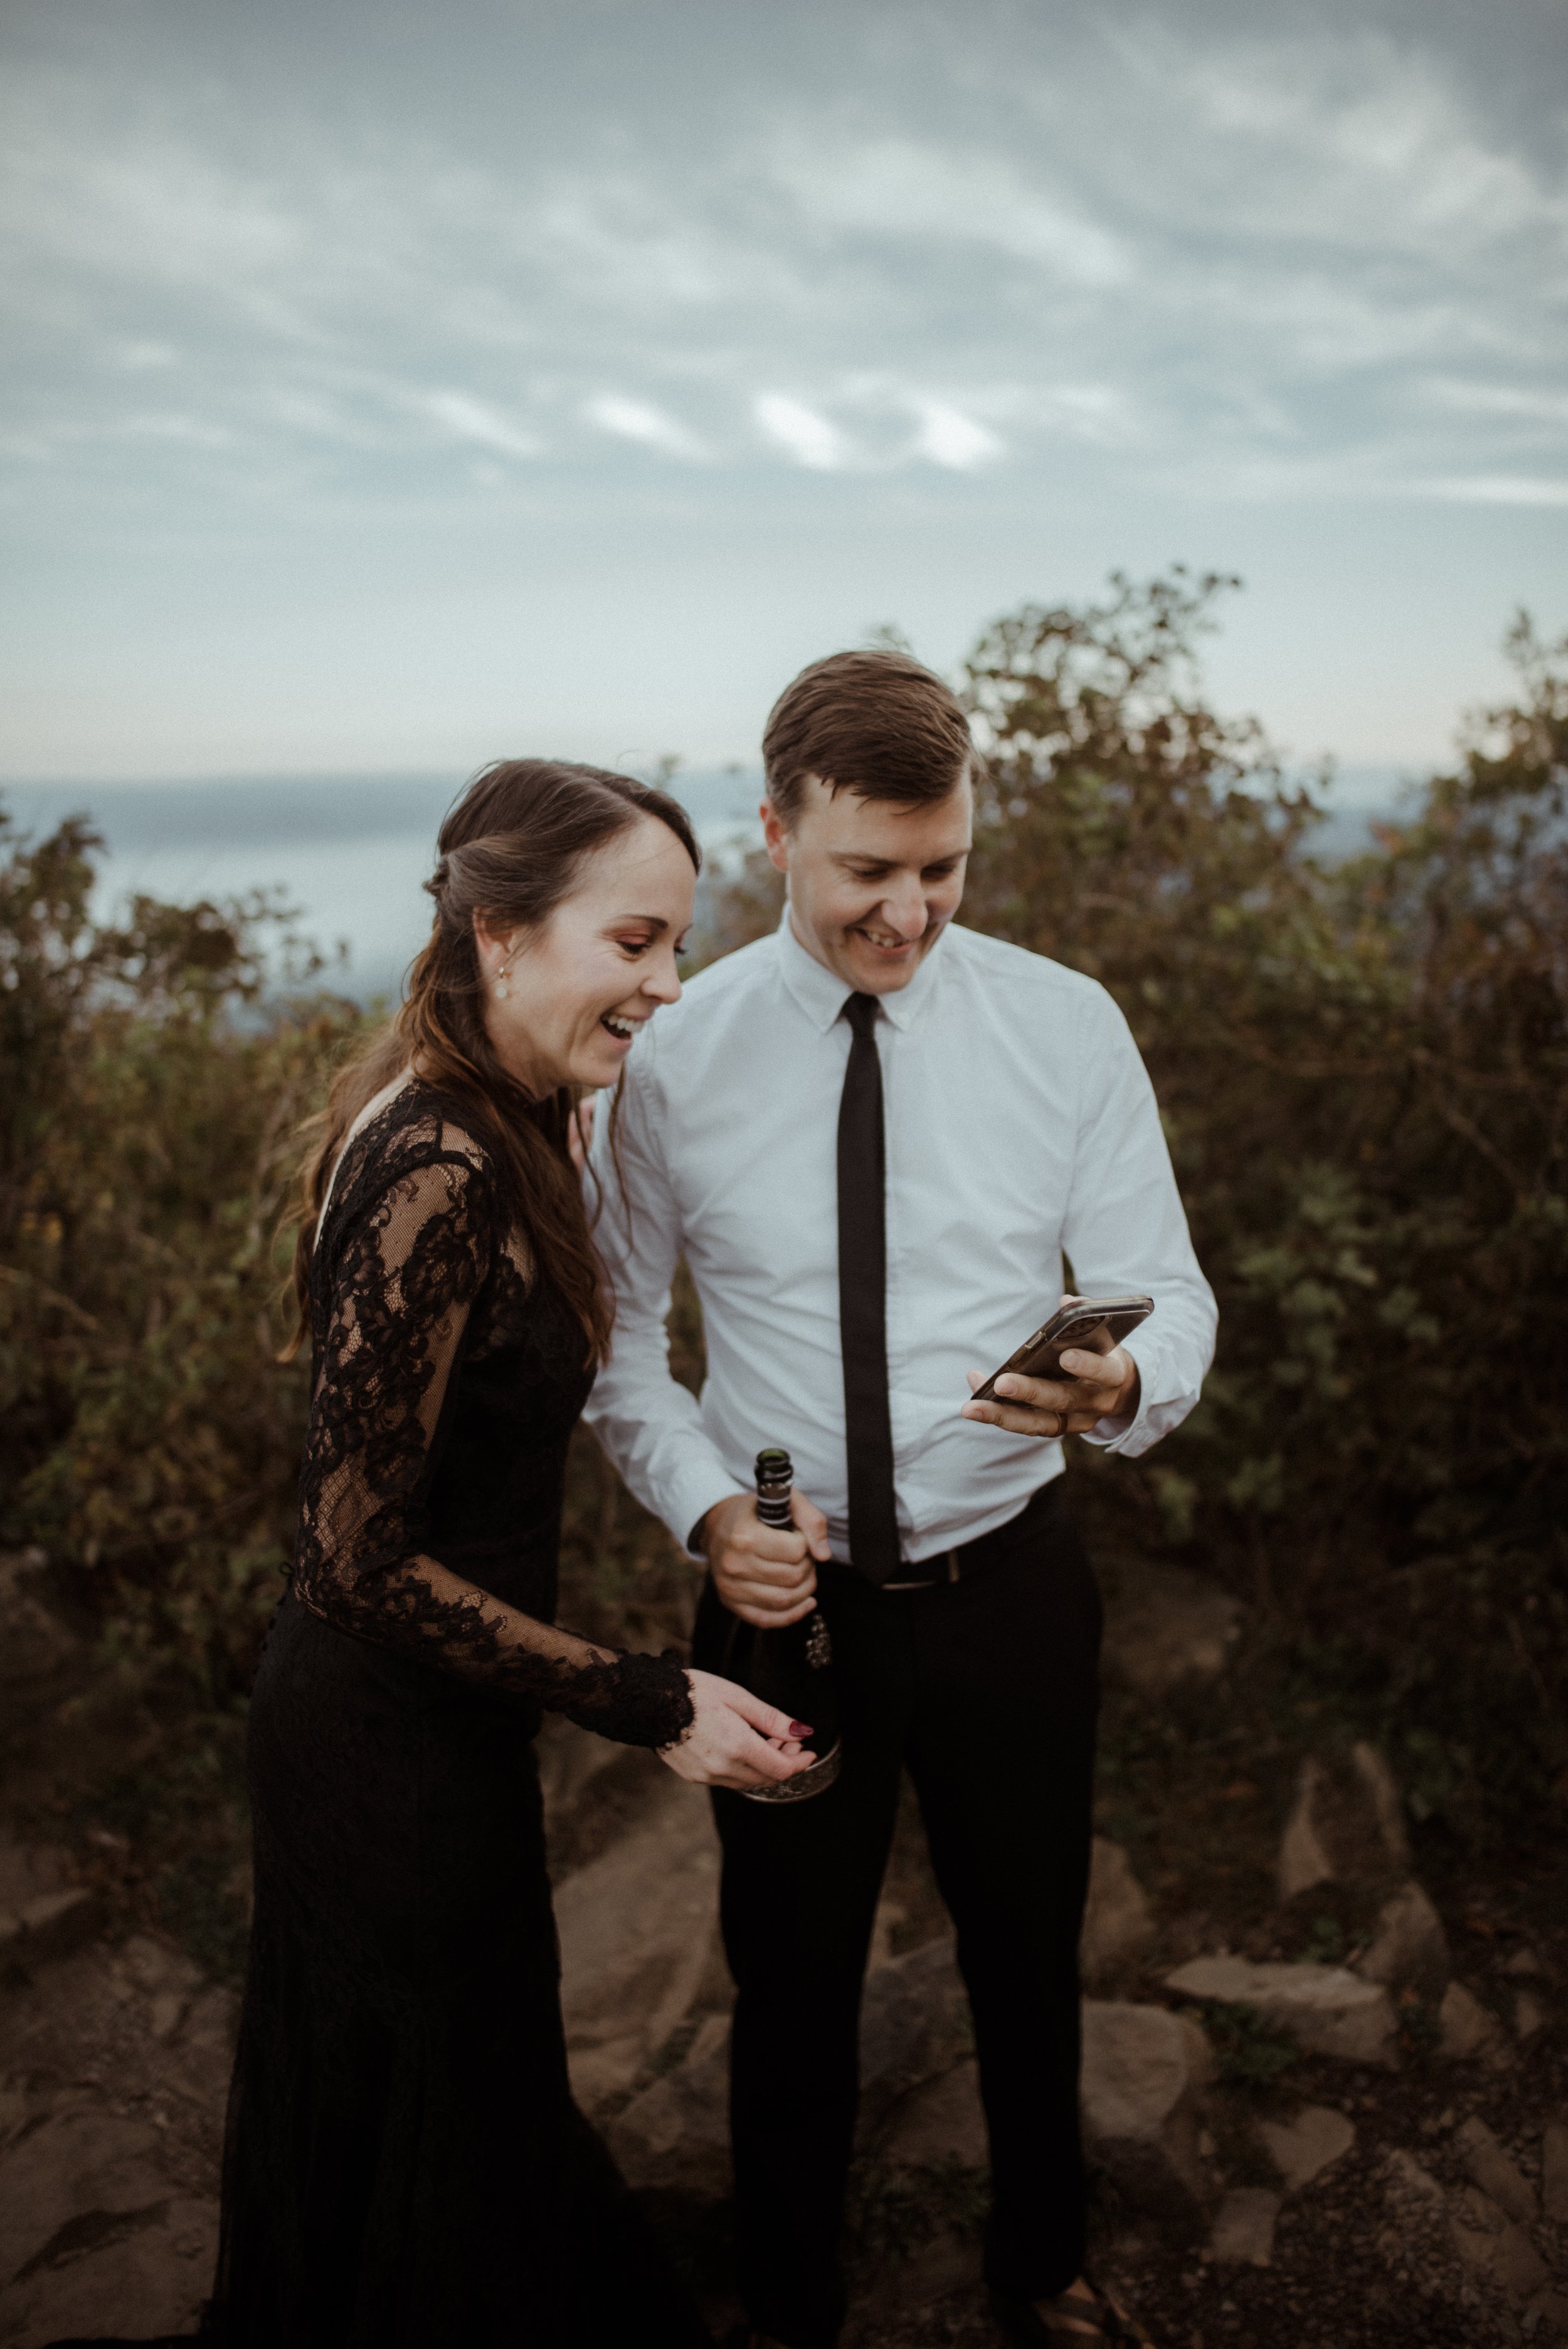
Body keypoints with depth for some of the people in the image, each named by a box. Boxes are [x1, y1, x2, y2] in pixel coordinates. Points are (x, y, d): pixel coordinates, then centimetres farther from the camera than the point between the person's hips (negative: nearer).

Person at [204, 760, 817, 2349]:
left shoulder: (489, 1122, 1)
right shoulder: (441, 1175, -29)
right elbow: (363, 1560, -26)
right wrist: (651, 1707, -22)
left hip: (376, 1722, 9)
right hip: (398, 1748, -9)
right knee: (442, 2139, 15)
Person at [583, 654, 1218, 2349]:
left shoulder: (1066, 1026, -7)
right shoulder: (678, 1055, -8)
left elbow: (1164, 1290, -5)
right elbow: (618, 1332, -1)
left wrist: (1124, 1384, -28)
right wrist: (705, 1507, -17)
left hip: (1014, 1587, 1)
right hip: (785, 1595, -1)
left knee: (1030, 1960, 22)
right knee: (791, 1983, 19)